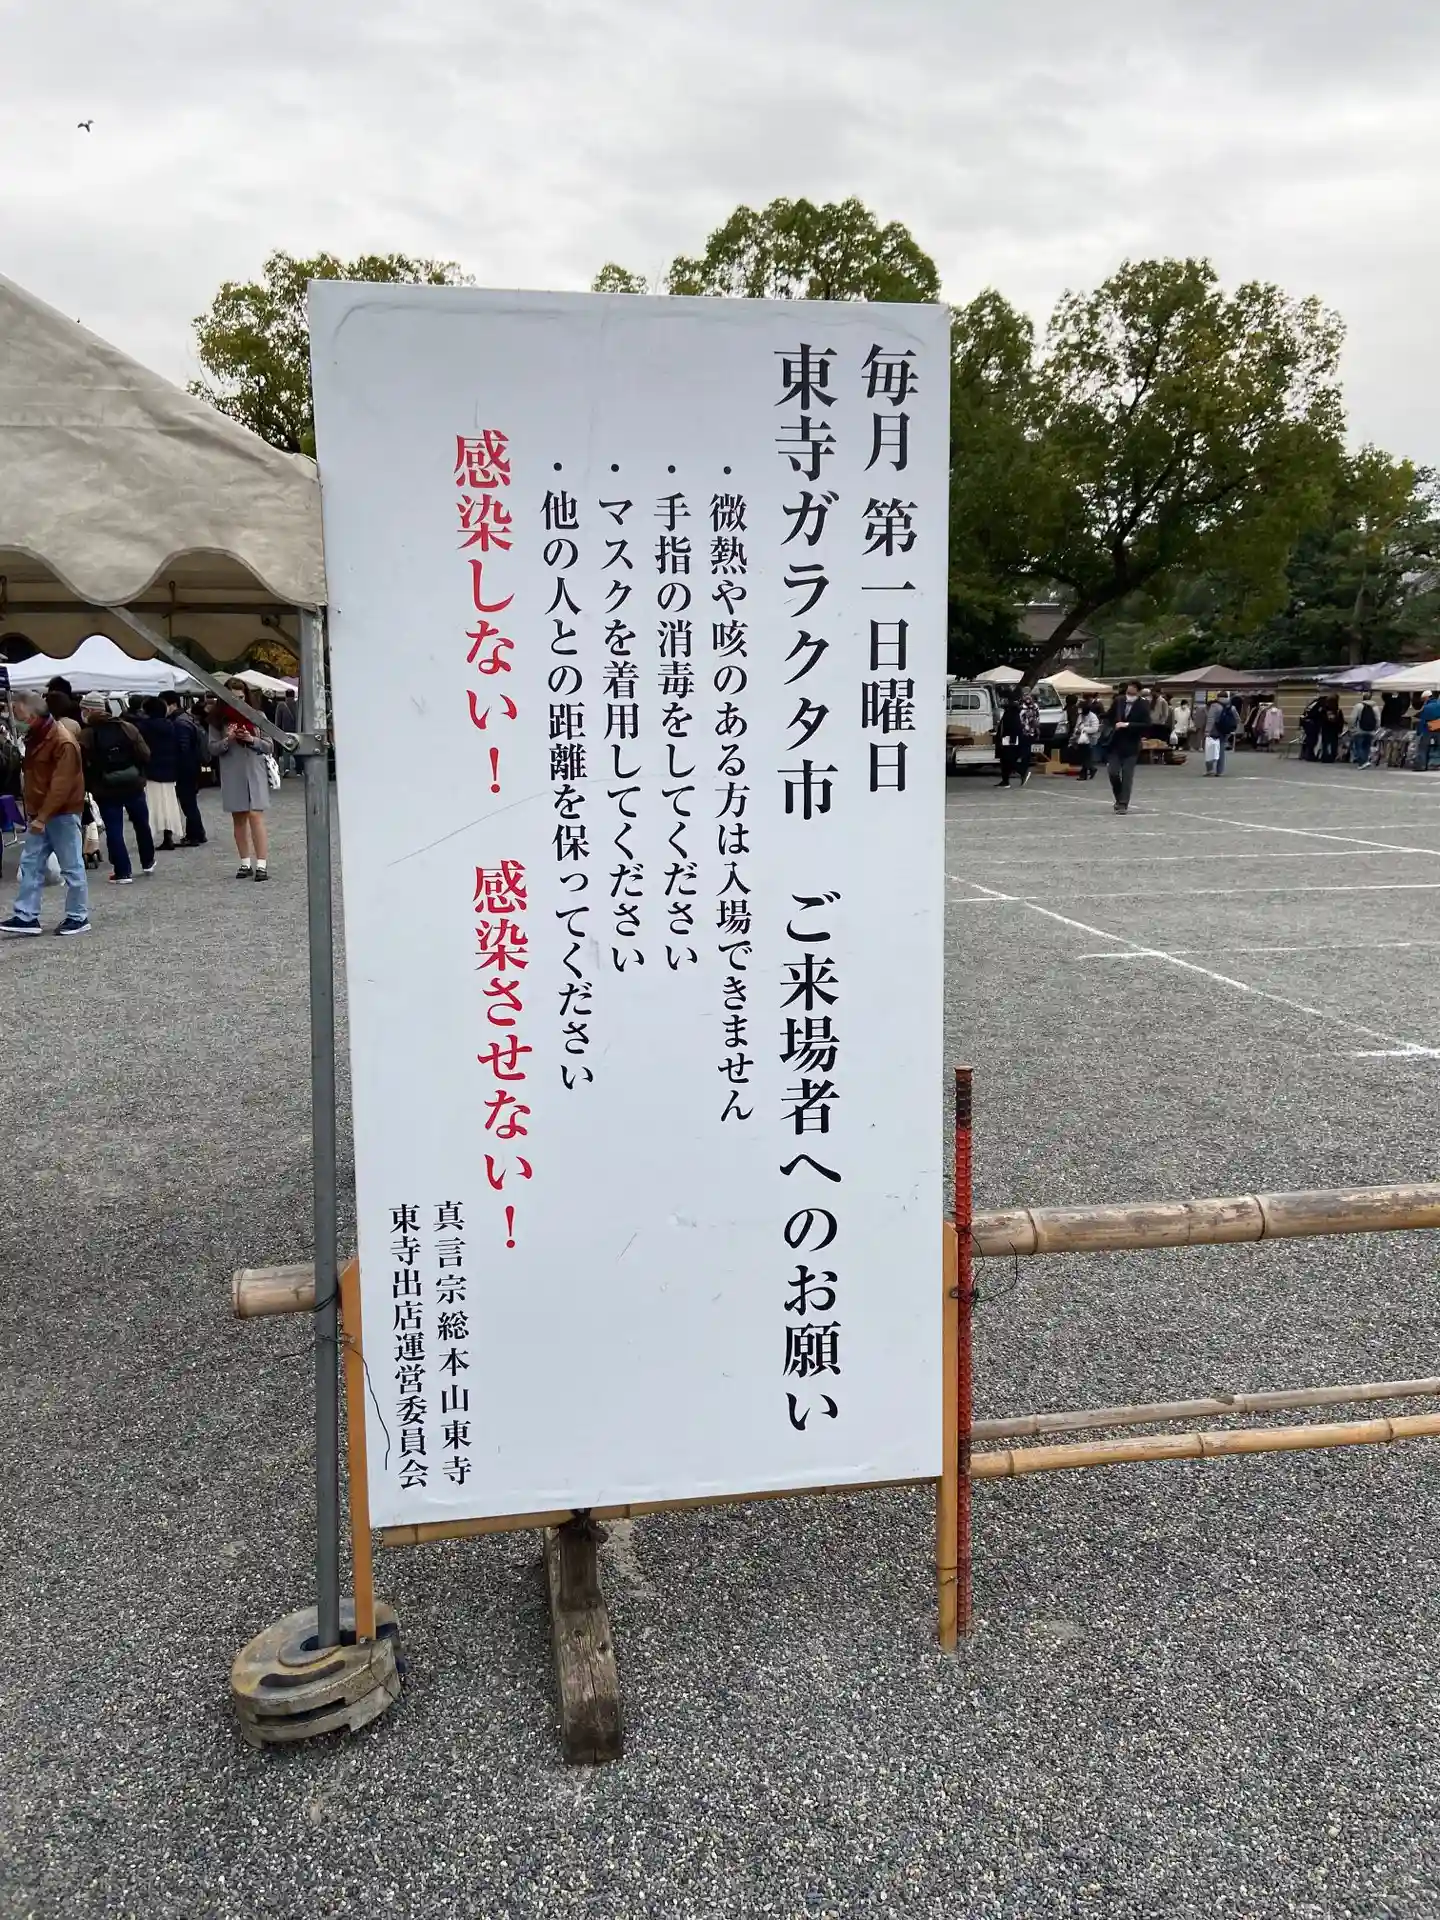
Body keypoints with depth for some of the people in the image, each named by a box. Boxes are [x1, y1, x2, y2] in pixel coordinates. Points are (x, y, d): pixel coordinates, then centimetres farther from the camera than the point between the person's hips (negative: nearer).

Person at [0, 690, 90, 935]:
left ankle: (79, 917, 8)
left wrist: (43, 816, -24)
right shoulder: (35, 736, 10)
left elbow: (61, 785, -23)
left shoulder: (62, 741, -19)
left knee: (71, 866, 0)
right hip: (39, 813, 9)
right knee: (30, 864, 6)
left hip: (62, 813, -9)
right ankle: (27, 916, 8)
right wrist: (33, 812, 13)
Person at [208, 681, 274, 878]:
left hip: (255, 773, -2)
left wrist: (253, 740, -16)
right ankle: (246, 863, 16)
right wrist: (227, 740, -16)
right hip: (231, 775, 2)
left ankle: (261, 864, -11)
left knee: (255, 816, -10)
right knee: (238, 819, 8)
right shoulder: (218, 720, 2)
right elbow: (212, 748, 2)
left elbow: (269, 746, 3)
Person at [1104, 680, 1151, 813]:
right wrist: (1114, 725, 0)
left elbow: (1146, 725, -17)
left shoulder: (1143, 706, -9)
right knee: (1113, 773, 2)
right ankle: (1119, 798, 23)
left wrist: (1127, 725, -23)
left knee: (1127, 776, -2)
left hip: (1130, 746, -3)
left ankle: (1123, 804, 2)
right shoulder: (1118, 700, 2)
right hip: (1115, 743, 3)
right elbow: (1109, 716, 17)